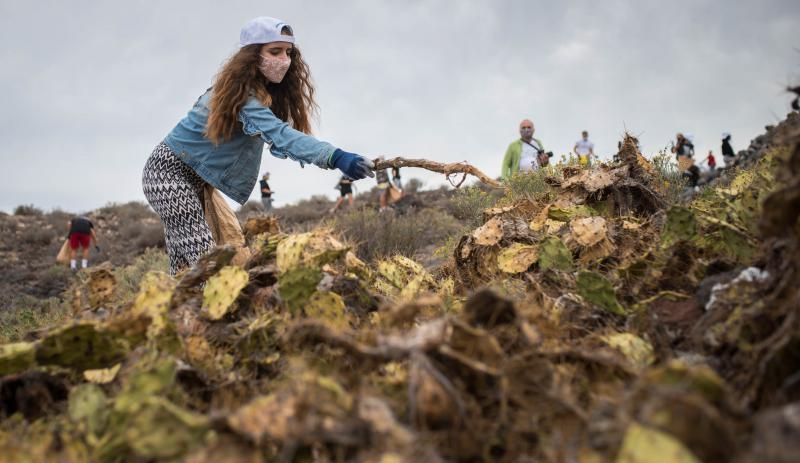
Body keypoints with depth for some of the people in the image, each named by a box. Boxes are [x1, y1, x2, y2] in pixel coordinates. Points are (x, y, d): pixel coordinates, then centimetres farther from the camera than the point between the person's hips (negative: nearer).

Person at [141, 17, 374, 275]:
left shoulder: (265, 91, 4)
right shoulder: (241, 93, -28)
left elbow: (275, 139, 0)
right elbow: (278, 134, -42)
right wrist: (335, 157, -55)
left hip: (194, 177, 10)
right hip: (169, 171, -10)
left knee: (186, 267, 10)